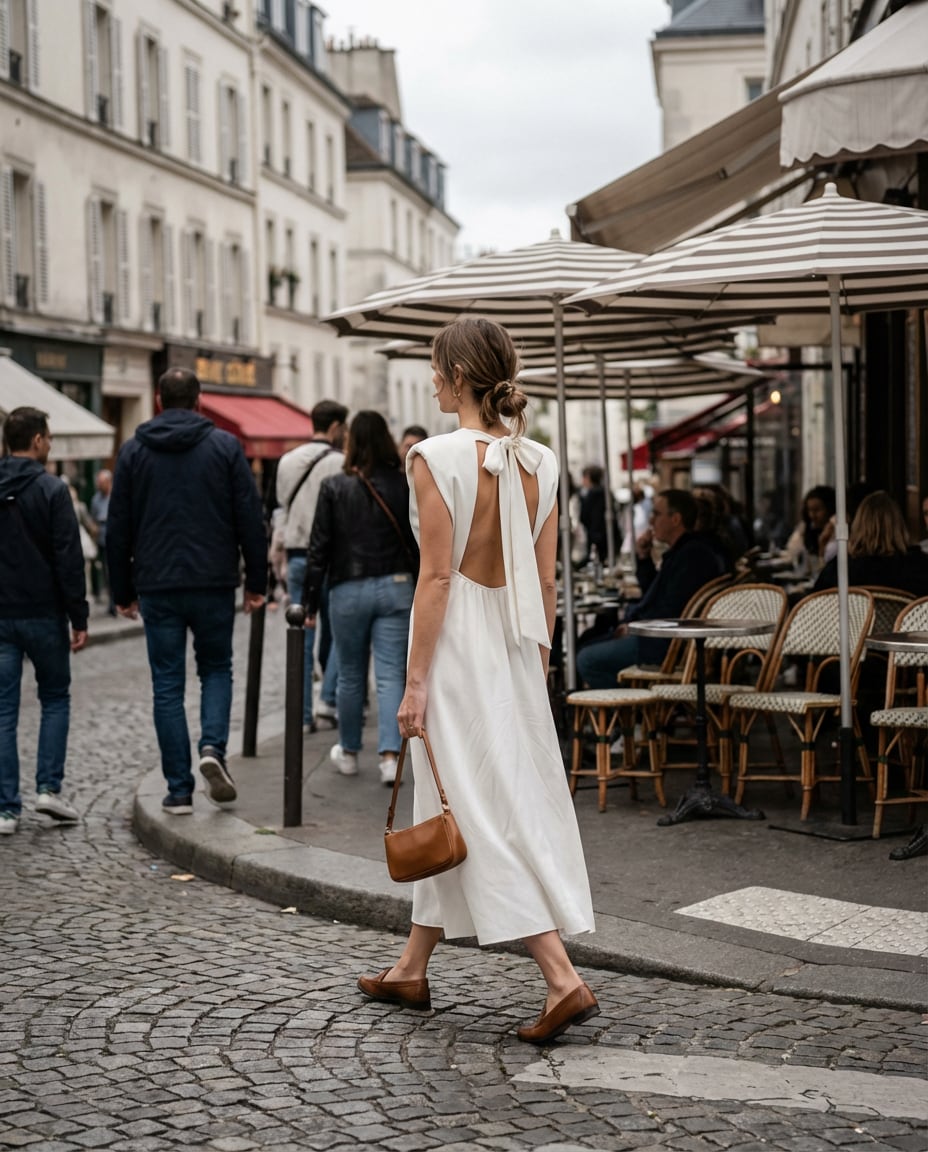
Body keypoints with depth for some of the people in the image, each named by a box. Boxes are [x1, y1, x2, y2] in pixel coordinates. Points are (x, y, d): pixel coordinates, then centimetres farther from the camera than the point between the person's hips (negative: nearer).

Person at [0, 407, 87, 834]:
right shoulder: (51, 490, -9)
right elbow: (69, 560, -12)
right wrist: (79, 619, -8)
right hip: (43, 614, -3)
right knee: (55, 699, 15)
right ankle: (49, 788, 6)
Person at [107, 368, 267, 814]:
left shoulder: (133, 451, 4)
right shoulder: (225, 446, 1)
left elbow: (118, 528, 5)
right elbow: (250, 519, -2)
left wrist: (123, 592, 11)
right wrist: (256, 582, 4)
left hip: (157, 588, 0)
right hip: (214, 584, 0)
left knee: (167, 685, 6)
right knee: (216, 669, 18)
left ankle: (179, 789, 6)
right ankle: (213, 747, -7)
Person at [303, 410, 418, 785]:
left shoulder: (334, 488, -4)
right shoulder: (403, 486, 0)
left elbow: (319, 548, -3)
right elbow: (417, 543, 2)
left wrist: (310, 602, 2)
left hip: (348, 590, -1)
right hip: (394, 587, 1)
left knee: (350, 676, 13)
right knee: (391, 674, 0)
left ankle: (349, 753, 26)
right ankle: (390, 755, -12)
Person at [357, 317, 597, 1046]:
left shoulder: (438, 458, -14)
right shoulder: (540, 463, 5)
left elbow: (436, 576, -15)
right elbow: (545, 580, 7)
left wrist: (415, 680, -11)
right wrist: (538, 666, 16)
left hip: (458, 644, -7)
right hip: (516, 649, 7)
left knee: (479, 815, -4)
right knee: (448, 809, 17)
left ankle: (564, 980, -11)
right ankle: (413, 971, 29)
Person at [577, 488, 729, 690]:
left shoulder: (692, 555, -17)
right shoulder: (680, 551, 17)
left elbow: (671, 611, -21)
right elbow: (652, 595, 24)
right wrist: (644, 558, 12)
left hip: (668, 643, -11)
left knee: (588, 660, -17)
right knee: (588, 647, 17)